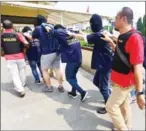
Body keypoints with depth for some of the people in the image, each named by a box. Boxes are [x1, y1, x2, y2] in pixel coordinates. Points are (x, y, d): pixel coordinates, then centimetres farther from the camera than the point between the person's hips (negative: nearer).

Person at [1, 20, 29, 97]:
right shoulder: (17, 34, -9)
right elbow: (26, 44, -16)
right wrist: (25, 48, 6)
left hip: (9, 58, 0)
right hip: (20, 57, 0)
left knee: (14, 74, 5)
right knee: (22, 71, 20)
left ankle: (20, 90, 0)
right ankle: (23, 84, 38)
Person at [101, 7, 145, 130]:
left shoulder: (134, 38, -25)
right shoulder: (122, 36, 5)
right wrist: (110, 41, 12)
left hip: (125, 82, -9)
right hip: (121, 80, 9)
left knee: (111, 106, 1)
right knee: (124, 104, 22)